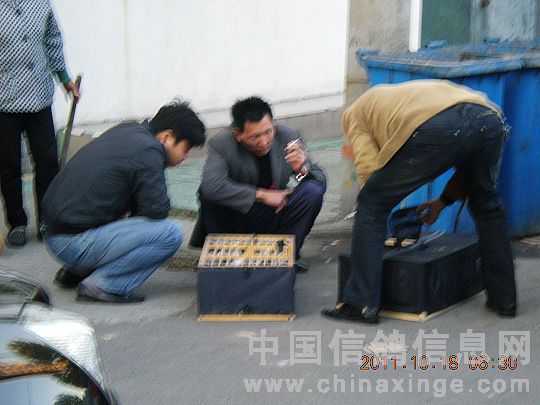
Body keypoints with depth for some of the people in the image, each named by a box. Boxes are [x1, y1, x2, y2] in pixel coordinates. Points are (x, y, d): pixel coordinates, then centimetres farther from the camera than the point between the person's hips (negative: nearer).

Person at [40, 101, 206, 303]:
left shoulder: (126, 130, 13)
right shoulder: (148, 152, -14)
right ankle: (102, 285, -9)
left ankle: (75, 271, 20)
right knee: (171, 234, -13)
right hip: (75, 244, -10)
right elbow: (157, 210, -13)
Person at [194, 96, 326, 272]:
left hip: (273, 218, 2)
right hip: (235, 221, -2)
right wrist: (262, 195, -33)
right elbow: (211, 186, -38)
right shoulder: (220, 144, -19)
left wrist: (302, 169, -30)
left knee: (313, 191, -20)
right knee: (209, 195, -30)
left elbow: (321, 181, -6)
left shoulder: (289, 137, -10)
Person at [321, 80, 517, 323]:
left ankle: (361, 304, 12)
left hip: (437, 130, -6)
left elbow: (369, 168, 14)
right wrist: (445, 200, 46)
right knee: (485, 205, 31)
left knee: (371, 204, 12)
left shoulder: (357, 112, 31)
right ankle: (504, 300, 36)